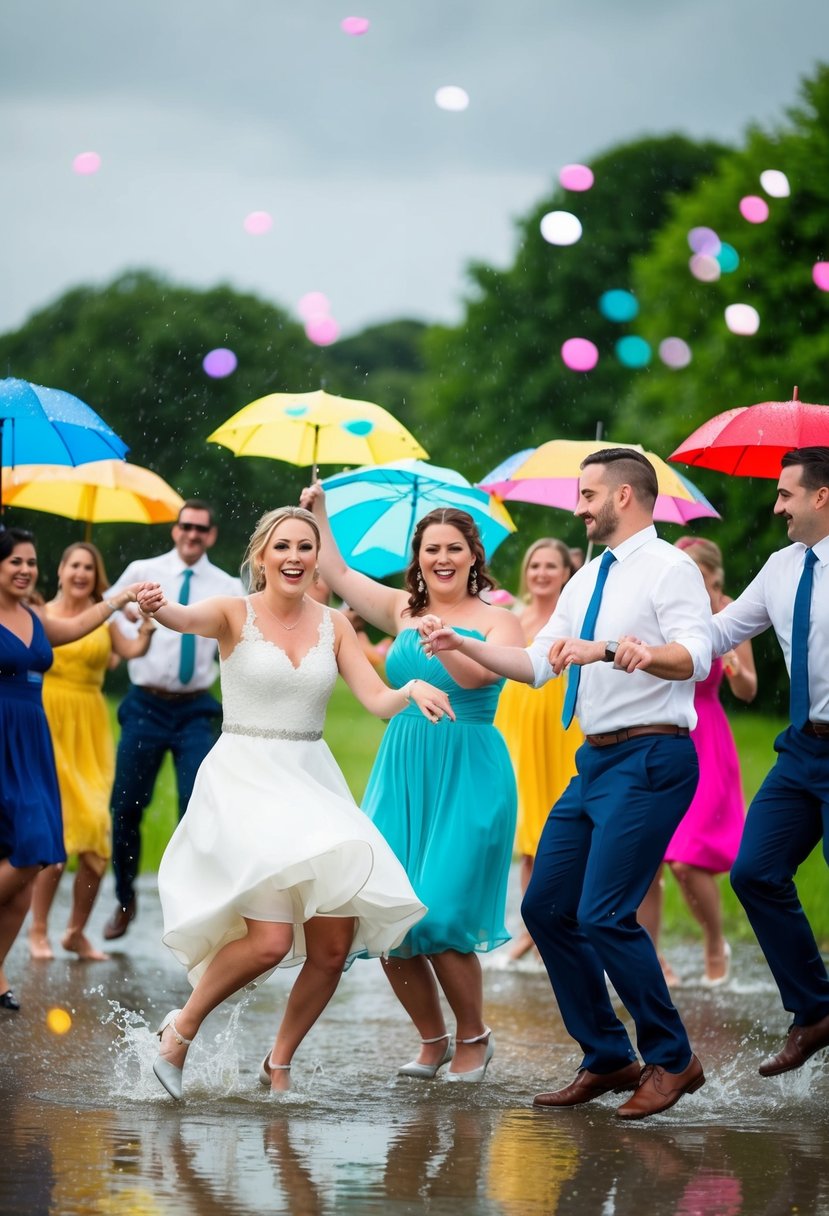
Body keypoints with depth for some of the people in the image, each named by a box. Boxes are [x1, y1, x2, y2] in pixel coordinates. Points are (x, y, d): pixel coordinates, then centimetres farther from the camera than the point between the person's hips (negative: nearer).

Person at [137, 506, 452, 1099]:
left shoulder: (333, 624, 9)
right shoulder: (235, 614, -4)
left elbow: (379, 701, 4)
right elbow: (187, 618, -26)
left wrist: (413, 689, -19)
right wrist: (159, 607, -50)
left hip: (313, 783, 5)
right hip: (245, 779, -5)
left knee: (333, 948, -4)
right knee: (271, 939, -21)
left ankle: (279, 1064, 19)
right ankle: (182, 1028, 4)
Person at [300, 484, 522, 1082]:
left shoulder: (498, 620, -2)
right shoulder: (404, 611, 12)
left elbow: (475, 674, -21)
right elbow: (338, 574, 20)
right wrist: (319, 512, 16)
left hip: (468, 781, -5)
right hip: (402, 774, 5)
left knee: (440, 916, -13)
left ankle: (474, 1038, 8)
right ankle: (433, 1039, 17)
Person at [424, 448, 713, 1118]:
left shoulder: (670, 568, -9)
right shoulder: (588, 579, 19)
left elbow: (694, 656, -25)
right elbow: (537, 662, 24)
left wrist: (605, 651, -38)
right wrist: (463, 645, 16)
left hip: (649, 760, -10)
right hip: (595, 761, 10)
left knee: (604, 914, -16)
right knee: (546, 907, 8)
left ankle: (672, 1059, -2)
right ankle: (607, 1058, 17)